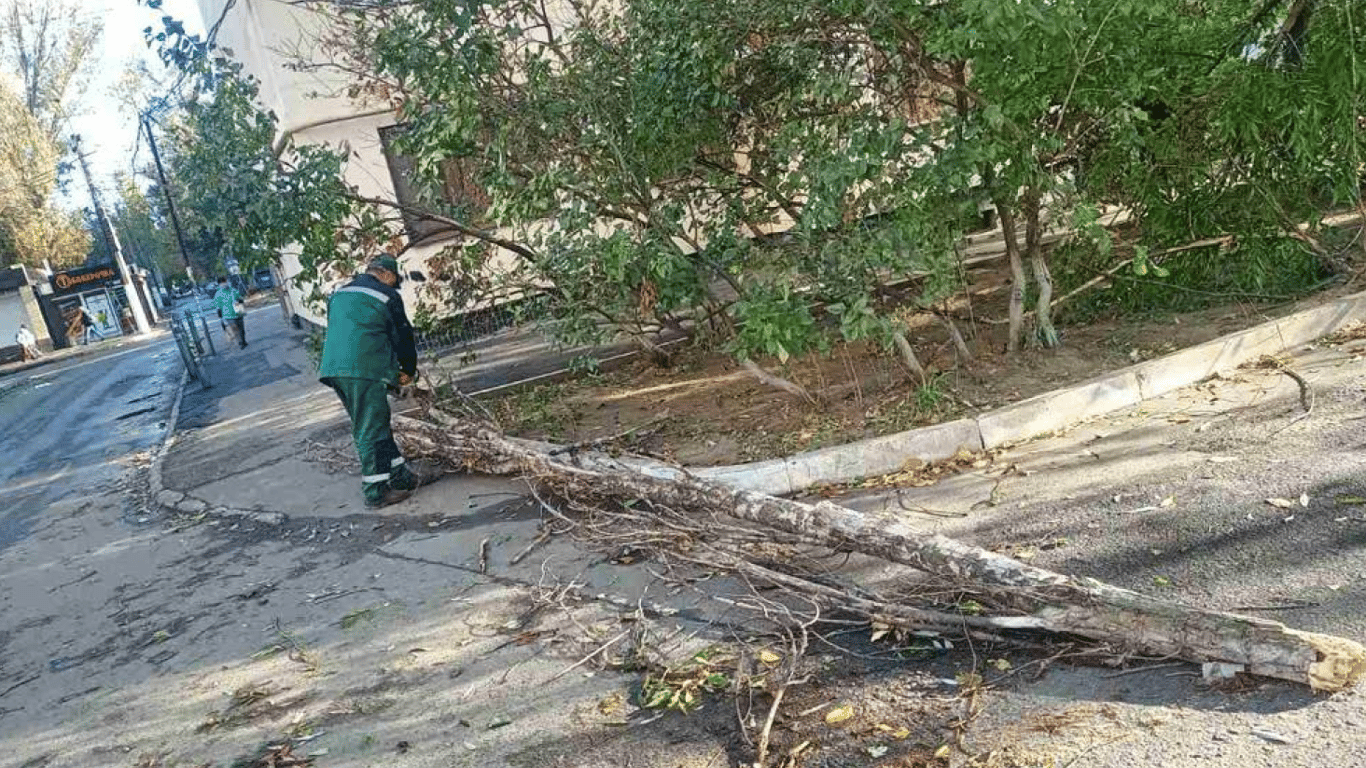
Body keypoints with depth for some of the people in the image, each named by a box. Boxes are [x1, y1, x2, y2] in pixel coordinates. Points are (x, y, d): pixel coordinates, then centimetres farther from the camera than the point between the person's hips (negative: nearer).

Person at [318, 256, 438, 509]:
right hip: (365, 369, -8)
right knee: (372, 430, -2)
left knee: (373, 425, 16)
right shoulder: (387, 295, 0)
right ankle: (376, 491, 2)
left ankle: (402, 476, 24)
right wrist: (409, 371, 17)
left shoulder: (340, 294, 22)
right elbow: (403, 335, 2)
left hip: (333, 367, 8)